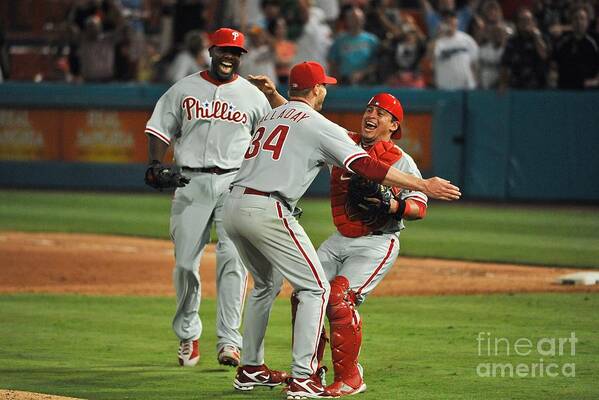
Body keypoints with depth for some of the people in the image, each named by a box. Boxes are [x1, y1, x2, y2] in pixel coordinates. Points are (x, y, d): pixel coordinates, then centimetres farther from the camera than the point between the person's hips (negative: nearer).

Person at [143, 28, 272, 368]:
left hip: (235, 183, 0)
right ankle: (188, 336, 16)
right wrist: (156, 164, -10)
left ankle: (229, 341, -11)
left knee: (233, 260, -11)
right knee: (185, 262, 0)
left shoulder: (253, 95, 9)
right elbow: (161, 129, 7)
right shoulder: (184, 89, 8)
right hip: (191, 183, 1)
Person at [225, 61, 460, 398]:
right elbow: (367, 166, -8)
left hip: (234, 205, 8)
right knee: (316, 288, -2)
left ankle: (250, 368, 29)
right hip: (267, 210, -8)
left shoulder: (272, 115, 21)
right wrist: (424, 186, -7)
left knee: (267, 285, 27)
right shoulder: (319, 125, -1)